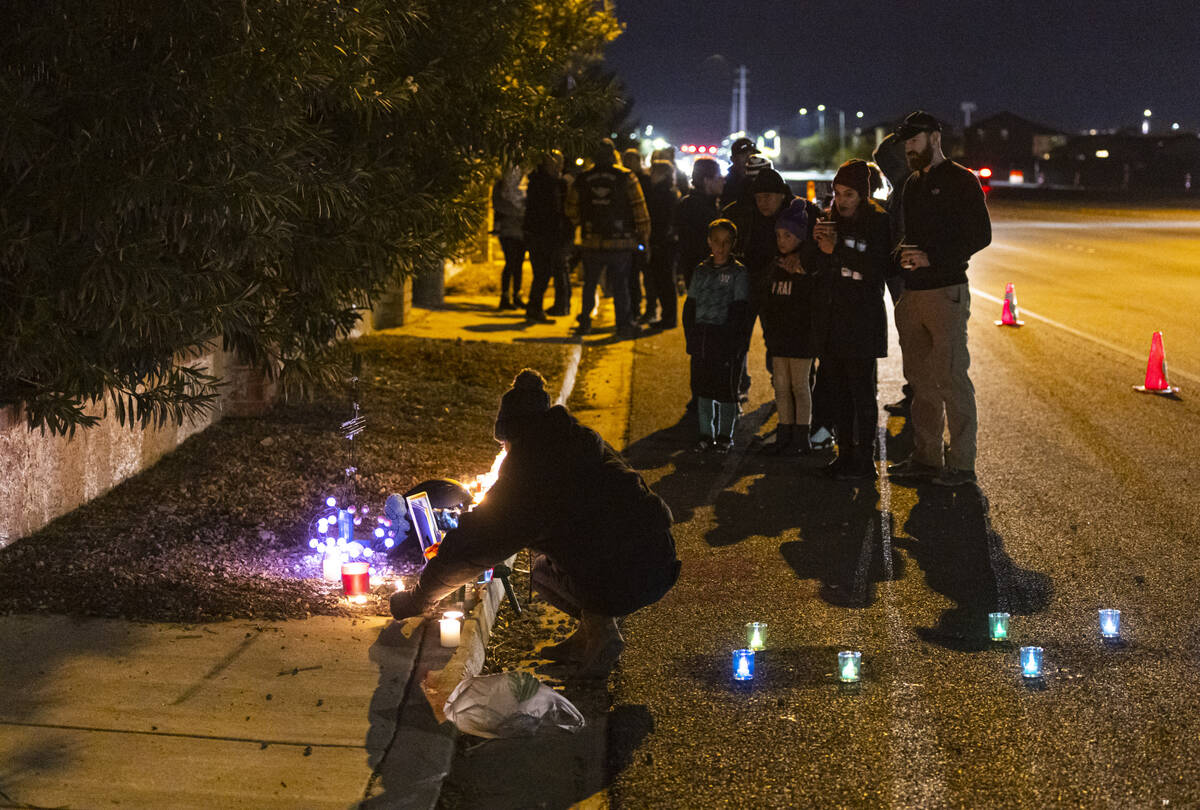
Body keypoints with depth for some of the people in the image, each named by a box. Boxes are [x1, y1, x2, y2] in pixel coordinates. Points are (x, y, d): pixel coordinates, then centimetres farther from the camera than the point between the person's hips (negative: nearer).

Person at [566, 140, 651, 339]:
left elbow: (572, 210, 9)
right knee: (620, 285, 5)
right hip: (621, 242, -2)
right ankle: (624, 325, 5)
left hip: (592, 242, 2)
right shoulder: (626, 177, -5)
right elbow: (640, 209, -4)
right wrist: (645, 236, 3)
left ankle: (585, 323, 18)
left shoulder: (582, 180, 2)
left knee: (589, 284, 14)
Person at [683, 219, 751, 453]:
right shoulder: (701, 271, 9)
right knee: (703, 386, 9)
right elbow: (690, 306, 12)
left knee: (726, 387, 1)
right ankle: (706, 435, 19)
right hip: (701, 338, 4)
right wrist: (691, 336, 2)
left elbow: (739, 311, -8)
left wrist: (733, 342, -15)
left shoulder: (738, 272, -4)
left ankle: (725, 436, 12)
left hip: (725, 337, -4)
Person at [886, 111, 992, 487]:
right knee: (920, 379, 11)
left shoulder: (961, 181, -4)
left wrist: (933, 258, -18)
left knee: (951, 378, -6)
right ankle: (926, 456, 18)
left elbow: (981, 236, -10)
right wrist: (904, 253, 3)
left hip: (946, 290, -8)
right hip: (913, 292, 8)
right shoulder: (913, 184, 19)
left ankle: (961, 463, -1)